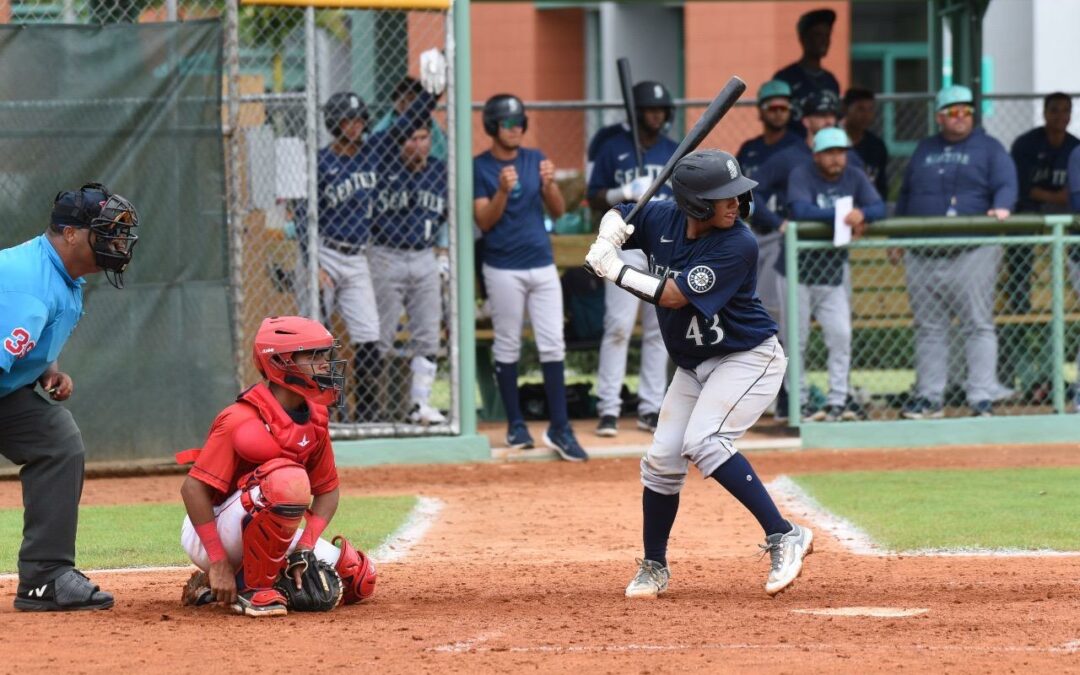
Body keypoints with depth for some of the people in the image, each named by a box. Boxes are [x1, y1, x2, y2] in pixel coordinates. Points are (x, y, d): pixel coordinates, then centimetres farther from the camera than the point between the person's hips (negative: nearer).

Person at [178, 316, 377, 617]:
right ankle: (253, 589, -19)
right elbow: (193, 488, -24)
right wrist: (219, 562, -27)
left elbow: (327, 490, 7)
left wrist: (304, 548, -9)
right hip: (208, 535, -9)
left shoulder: (313, 419, 2)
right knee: (287, 479, -34)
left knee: (357, 580, 1)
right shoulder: (242, 421, -22)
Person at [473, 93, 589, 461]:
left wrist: (550, 184, -14)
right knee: (507, 348, 3)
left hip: (542, 265, 3)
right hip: (503, 269, -3)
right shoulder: (479, 167, -2)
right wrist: (503, 190, -24)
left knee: (552, 345, -2)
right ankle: (516, 425, 12)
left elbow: (558, 210, 5)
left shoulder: (535, 159, 9)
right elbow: (484, 221, -8)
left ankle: (560, 428, -2)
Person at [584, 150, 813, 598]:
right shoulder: (662, 219, -8)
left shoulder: (738, 245, -26)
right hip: (693, 366, 7)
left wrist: (614, 270, -23)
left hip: (748, 358, -7)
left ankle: (784, 537, -27)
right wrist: (610, 236, -12)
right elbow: (617, 216, 12)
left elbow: (673, 295, -29)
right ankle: (653, 569, 25)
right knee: (662, 460, 7)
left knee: (702, 443, -27)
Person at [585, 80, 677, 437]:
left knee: (658, 330, 5)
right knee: (618, 326, -11)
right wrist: (626, 193, -15)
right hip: (625, 244, -4)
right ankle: (608, 409, -10)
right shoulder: (613, 149, 2)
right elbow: (595, 199, 1)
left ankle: (651, 408, 10)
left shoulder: (674, 152, 11)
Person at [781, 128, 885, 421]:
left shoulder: (855, 178, 2)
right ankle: (800, 403, 9)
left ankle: (837, 402, 1)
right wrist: (842, 216, -33)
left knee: (841, 336, -5)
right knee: (796, 342, 0)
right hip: (798, 272, -3)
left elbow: (879, 208, -7)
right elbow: (800, 210, -26)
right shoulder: (801, 176, -10)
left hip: (833, 275, 3)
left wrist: (861, 214, -29)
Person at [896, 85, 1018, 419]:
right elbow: (905, 194, 22)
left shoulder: (988, 148, 6)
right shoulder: (924, 150, 19)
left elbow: (1006, 185, -6)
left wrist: (1001, 208, -26)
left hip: (972, 251, -5)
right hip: (923, 254, 5)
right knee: (928, 328, 8)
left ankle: (983, 398, -7)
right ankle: (929, 397, 14)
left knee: (978, 325, -6)